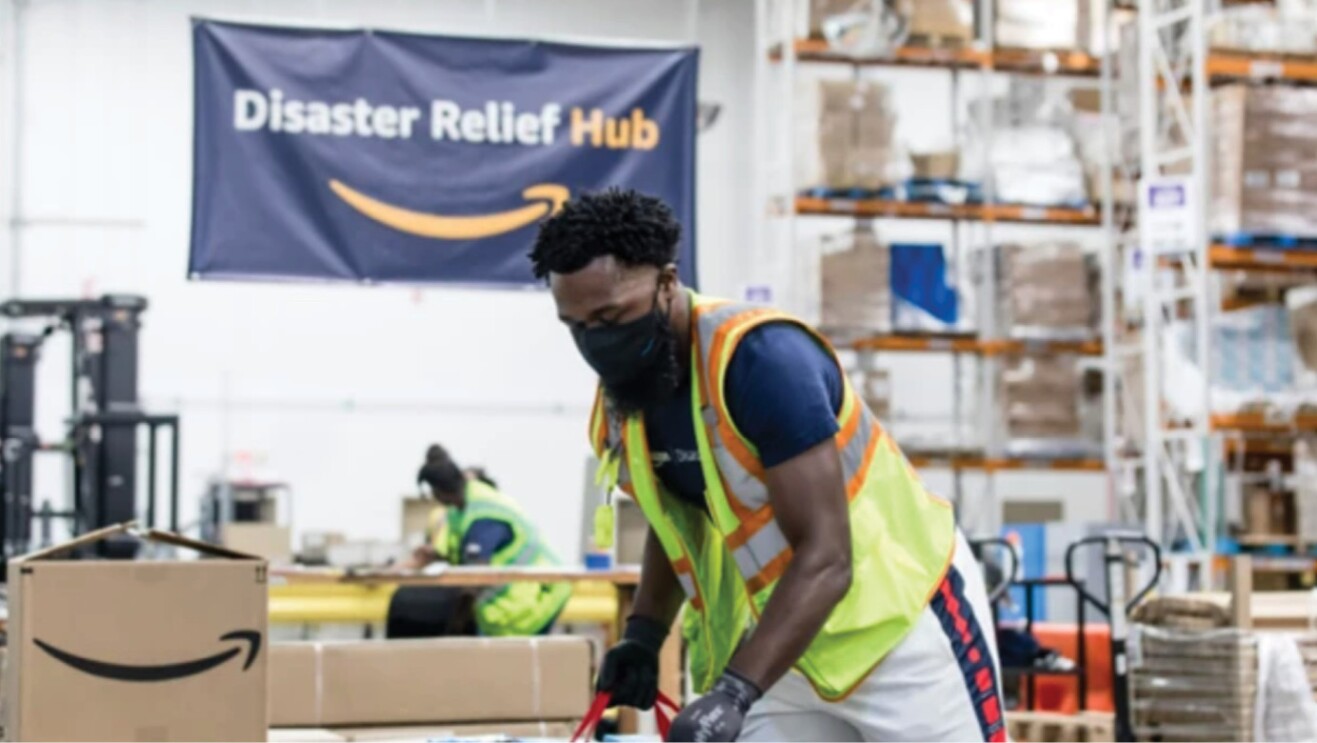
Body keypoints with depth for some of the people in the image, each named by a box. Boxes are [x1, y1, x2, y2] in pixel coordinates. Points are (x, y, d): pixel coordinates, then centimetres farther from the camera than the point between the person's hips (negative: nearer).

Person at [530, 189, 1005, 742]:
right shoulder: (619, 411, -4)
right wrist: (644, 631, 1)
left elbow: (825, 559, -33)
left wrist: (733, 691, -41)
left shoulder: (763, 358, -28)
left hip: (906, 619, -7)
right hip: (785, 645, 7)